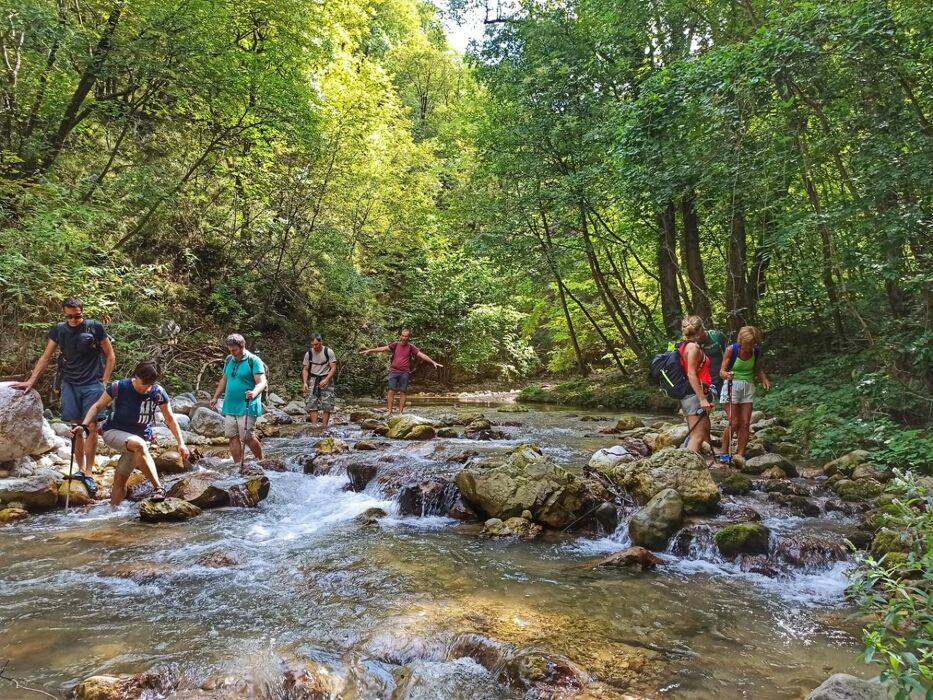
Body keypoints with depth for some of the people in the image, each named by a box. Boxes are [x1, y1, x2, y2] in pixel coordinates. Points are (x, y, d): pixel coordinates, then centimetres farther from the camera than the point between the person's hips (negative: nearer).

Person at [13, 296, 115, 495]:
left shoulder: (95, 327, -4)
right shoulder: (58, 330, 5)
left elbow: (110, 356, 2)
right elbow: (45, 357, 12)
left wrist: (104, 382, -3)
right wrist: (31, 381, 7)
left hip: (92, 384, -3)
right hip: (70, 384, 3)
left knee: (91, 427, -7)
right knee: (76, 428, 1)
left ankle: (89, 473, -3)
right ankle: (81, 469, 10)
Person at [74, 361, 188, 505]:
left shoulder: (158, 393, -10)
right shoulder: (119, 387, -15)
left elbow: (170, 419, -2)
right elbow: (97, 406, -1)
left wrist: (181, 443, -6)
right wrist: (84, 425, -16)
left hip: (140, 437, 3)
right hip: (114, 432, -3)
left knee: (120, 480, -2)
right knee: (139, 445, -35)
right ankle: (158, 487, -35)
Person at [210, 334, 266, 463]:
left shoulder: (254, 361, -9)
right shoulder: (228, 360, 11)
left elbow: (262, 382, -16)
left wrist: (254, 393, -35)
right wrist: (215, 397, 19)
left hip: (247, 407, -6)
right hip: (229, 407, 6)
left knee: (246, 437, -6)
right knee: (233, 437, 5)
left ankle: (261, 461, 15)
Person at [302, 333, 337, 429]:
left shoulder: (329, 352, -9)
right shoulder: (308, 353, -1)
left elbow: (333, 368, -9)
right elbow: (305, 369, 3)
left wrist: (326, 380, -21)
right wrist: (305, 382, -11)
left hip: (326, 379, -2)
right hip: (313, 379, 2)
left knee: (327, 405, -4)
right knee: (311, 403, -8)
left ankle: (324, 427, 2)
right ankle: (314, 426, -7)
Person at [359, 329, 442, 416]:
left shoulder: (411, 347, 0)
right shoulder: (396, 344, 4)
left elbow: (421, 354, -6)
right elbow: (383, 348, 6)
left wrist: (433, 362, -14)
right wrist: (369, 350, 6)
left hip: (404, 373, -1)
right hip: (393, 371, 1)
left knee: (402, 392, 1)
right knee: (391, 391, -3)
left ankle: (400, 412, 7)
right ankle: (389, 411, 1)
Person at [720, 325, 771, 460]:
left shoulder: (756, 351, -3)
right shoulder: (731, 350, -14)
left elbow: (758, 369, 12)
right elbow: (722, 371, -12)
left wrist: (764, 379, -7)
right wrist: (726, 375, -34)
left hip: (748, 387, 4)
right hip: (732, 386, -4)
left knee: (745, 424, 2)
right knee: (734, 423, -8)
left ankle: (740, 455, 9)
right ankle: (724, 452, 8)